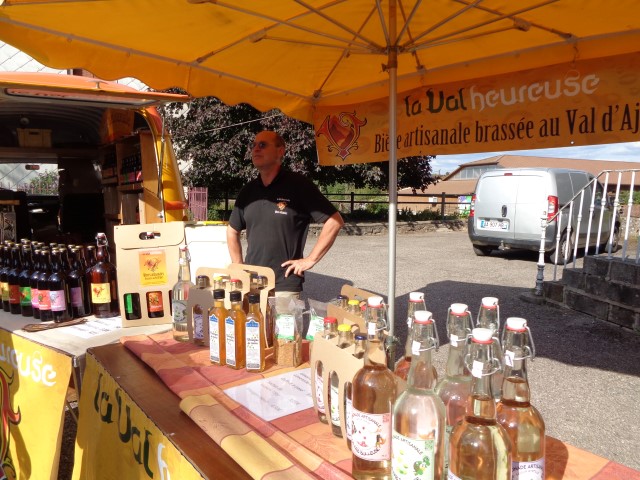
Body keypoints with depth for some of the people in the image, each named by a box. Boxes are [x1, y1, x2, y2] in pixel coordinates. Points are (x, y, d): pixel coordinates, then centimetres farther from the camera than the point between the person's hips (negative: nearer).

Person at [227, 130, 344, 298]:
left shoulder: (298, 185, -9)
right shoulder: (248, 190, 8)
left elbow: (335, 221, -11)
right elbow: (232, 231, 21)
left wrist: (310, 259, -11)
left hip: (285, 288, -5)